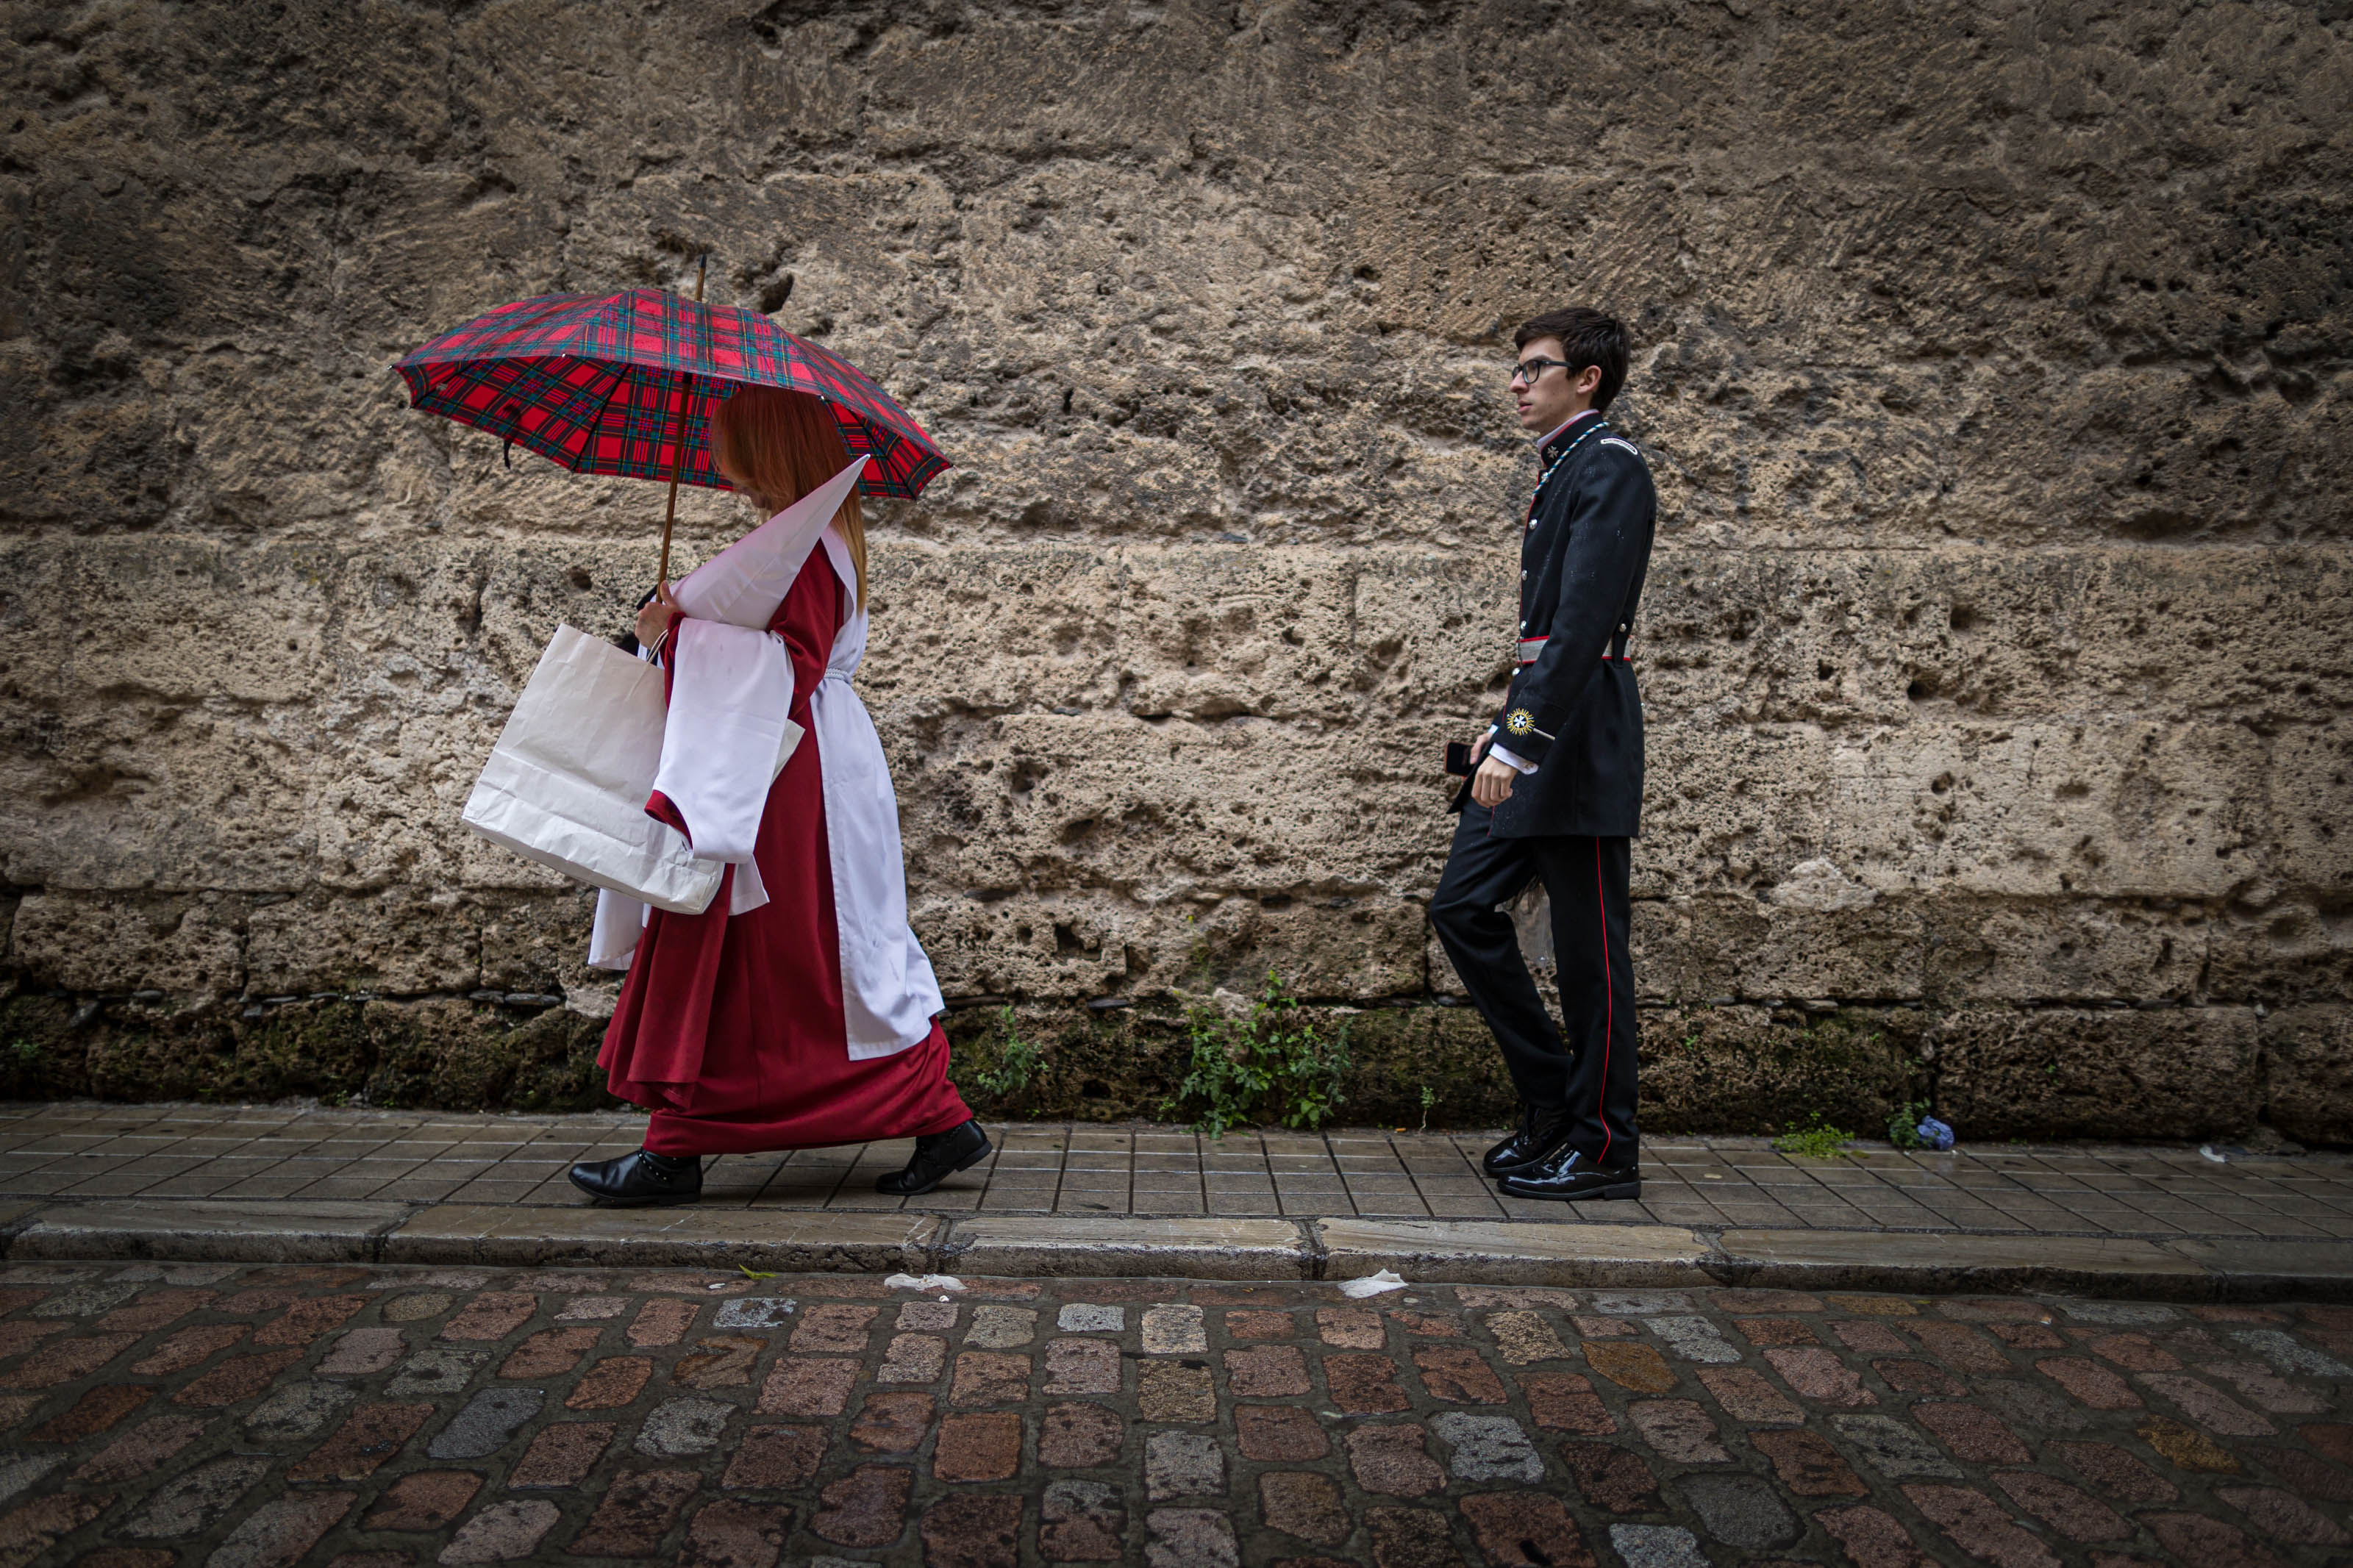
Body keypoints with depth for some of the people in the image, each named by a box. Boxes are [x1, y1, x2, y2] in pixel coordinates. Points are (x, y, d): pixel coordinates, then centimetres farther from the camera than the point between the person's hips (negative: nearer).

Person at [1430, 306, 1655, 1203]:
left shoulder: (1609, 470, -10)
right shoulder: (1561, 472, 20)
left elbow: (1583, 623, -21)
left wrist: (1520, 740, -27)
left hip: (1579, 747, -10)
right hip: (1532, 744, 10)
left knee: (1588, 946, -1)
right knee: (1463, 909, 8)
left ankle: (1602, 1148, 13)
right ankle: (1553, 1103, 20)